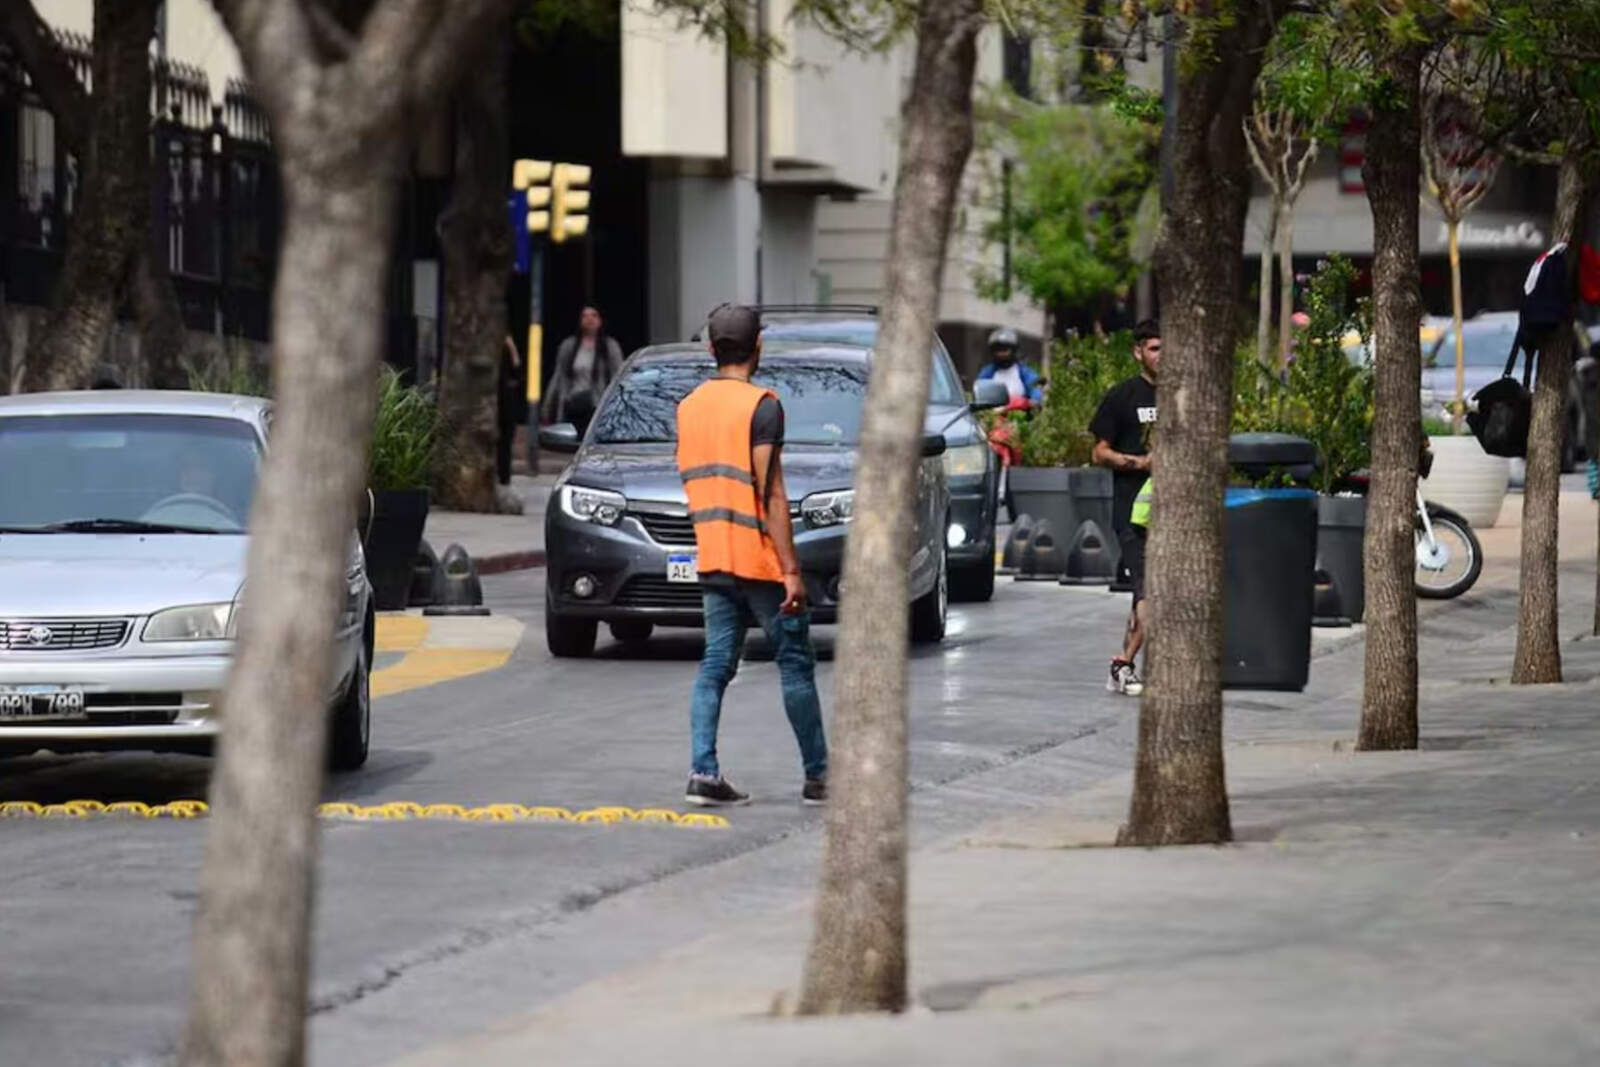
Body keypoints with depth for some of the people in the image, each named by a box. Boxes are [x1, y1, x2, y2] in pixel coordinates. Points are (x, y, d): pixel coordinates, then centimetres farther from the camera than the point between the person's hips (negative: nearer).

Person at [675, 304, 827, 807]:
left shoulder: (688, 407, 9)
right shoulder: (761, 406, -13)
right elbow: (771, 494, -16)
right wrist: (791, 570, -16)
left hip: (712, 559, 6)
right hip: (760, 558, -6)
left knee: (716, 665, 6)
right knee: (795, 665, 3)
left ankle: (703, 772, -6)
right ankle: (818, 776, 8)